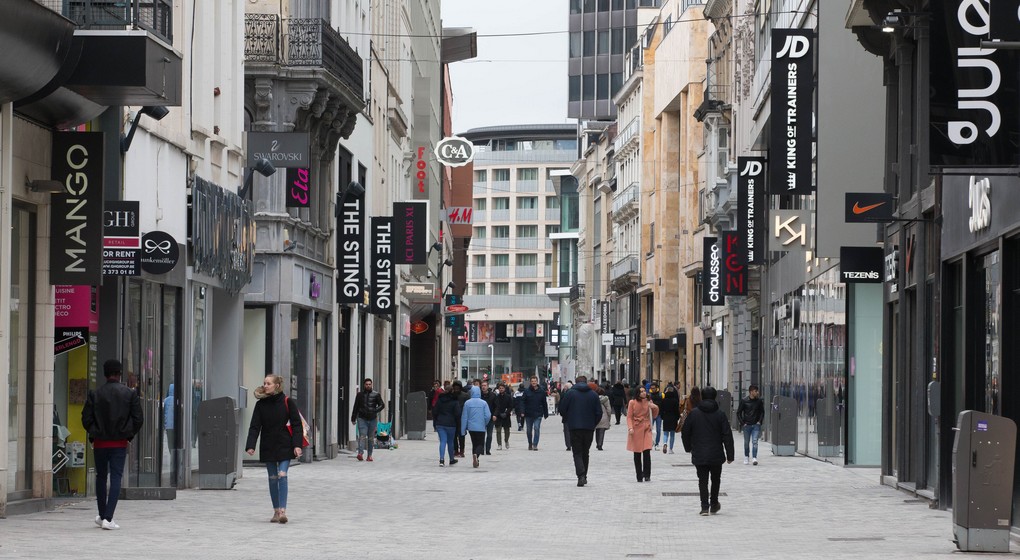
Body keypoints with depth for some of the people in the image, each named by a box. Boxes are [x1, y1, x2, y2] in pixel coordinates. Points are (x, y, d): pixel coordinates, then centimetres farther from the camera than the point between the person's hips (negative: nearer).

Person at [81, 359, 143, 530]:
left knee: (101, 477, 16)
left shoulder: (94, 395, -6)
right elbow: (138, 419, -3)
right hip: (120, 443, -1)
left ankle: (102, 516, 24)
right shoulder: (130, 394, -5)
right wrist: (129, 435, 11)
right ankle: (108, 518, -12)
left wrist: (93, 434, 11)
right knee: (116, 478, -2)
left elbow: (86, 419, -5)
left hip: (100, 442, 1)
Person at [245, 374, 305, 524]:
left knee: (282, 475, -13)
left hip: (284, 446, -3)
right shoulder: (261, 405, 1)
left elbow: (296, 425, -5)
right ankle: (276, 511, 15)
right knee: (273, 478, 8)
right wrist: (250, 445, -14)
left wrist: (297, 445, -14)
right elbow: (254, 426, -2)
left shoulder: (287, 403, -6)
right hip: (268, 448, 3)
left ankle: (283, 511, -15)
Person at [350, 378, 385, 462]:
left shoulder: (376, 395, 6)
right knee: (362, 436, -15)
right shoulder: (360, 394, 8)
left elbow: (382, 405, 2)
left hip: (372, 419, 1)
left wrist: (375, 411, -15)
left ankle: (370, 455, 12)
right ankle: (360, 453, -27)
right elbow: (356, 407, 13)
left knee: (371, 438, 6)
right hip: (362, 418, -1)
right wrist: (353, 419, 12)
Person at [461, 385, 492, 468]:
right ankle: (476, 454, -26)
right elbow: (488, 416, -10)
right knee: (480, 444, 4)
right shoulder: (484, 403, -8)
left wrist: (463, 429, 5)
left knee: (474, 443, 16)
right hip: (481, 428, -2)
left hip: (471, 427, 2)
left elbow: (464, 417, -2)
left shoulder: (467, 403, -4)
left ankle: (475, 461, 14)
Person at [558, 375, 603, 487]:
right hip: (589, 428, 3)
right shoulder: (593, 394, 4)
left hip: (574, 428, -2)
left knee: (577, 453, -1)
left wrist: (567, 422, 14)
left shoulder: (570, 393, -3)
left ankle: (581, 476, -20)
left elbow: (562, 410, -3)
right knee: (585, 452, 17)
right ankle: (584, 476, 23)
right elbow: (599, 413, 3)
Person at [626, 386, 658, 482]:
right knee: (637, 454, 3)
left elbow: (654, 416, 12)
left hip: (646, 429, 1)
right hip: (636, 429, -1)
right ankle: (639, 477, 12)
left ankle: (647, 475, -5)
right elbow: (629, 417, 0)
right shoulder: (632, 403, 0)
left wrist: (655, 408, -8)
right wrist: (630, 428, -13)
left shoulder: (648, 402, 6)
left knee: (647, 452, -12)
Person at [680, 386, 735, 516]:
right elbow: (727, 436, -5)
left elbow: (685, 433, 4)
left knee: (703, 480, 4)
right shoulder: (720, 414, -5)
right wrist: (730, 455, 1)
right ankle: (714, 505, 23)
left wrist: (689, 448, 21)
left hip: (699, 455, 0)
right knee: (715, 479, 17)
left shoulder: (693, 414, -2)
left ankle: (705, 507, -4)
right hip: (716, 455, 0)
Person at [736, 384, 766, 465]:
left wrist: (760, 421, 3)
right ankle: (746, 457, 25)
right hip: (747, 425, 0)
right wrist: (742, 423, -5)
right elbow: (738, 413, 3)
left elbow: (762, 412, 16)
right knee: (746, 442, 9)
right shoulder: (744, 401, -3)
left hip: (756, 425, 0)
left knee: (755, 441, -12)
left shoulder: (759, 401, 3)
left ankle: (754, 458, -17)